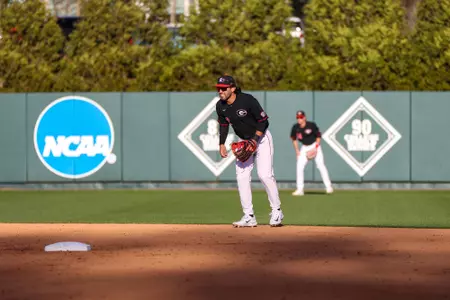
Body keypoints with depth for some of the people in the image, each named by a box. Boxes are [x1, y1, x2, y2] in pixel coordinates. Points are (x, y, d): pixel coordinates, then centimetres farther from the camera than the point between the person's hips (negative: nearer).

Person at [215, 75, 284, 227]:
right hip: (244, 141, 6)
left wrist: (255, 139, -25)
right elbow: (223, 125, 9)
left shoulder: (247, 100, -26)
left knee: (265, 174, -15)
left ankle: (276, 212, 0)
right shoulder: (220, 106, -7)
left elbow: (263, 120, -19)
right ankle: (249, 217, 1)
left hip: (261, 139, -6)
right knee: (241, 176, -3)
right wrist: (222, 144, 0)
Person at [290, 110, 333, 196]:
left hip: (314, 146, -4)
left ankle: (328, 186, -7)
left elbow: (318, 136, -7)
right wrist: (297, 150, 2)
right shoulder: (295, 128, -8)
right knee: (299, 167, -6)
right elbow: (294, 138, 8)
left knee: (320, 165, -13)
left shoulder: (311, 125, -18)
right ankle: (300, 189, -1)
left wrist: (316, 147, -15)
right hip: (304, 148, 4)